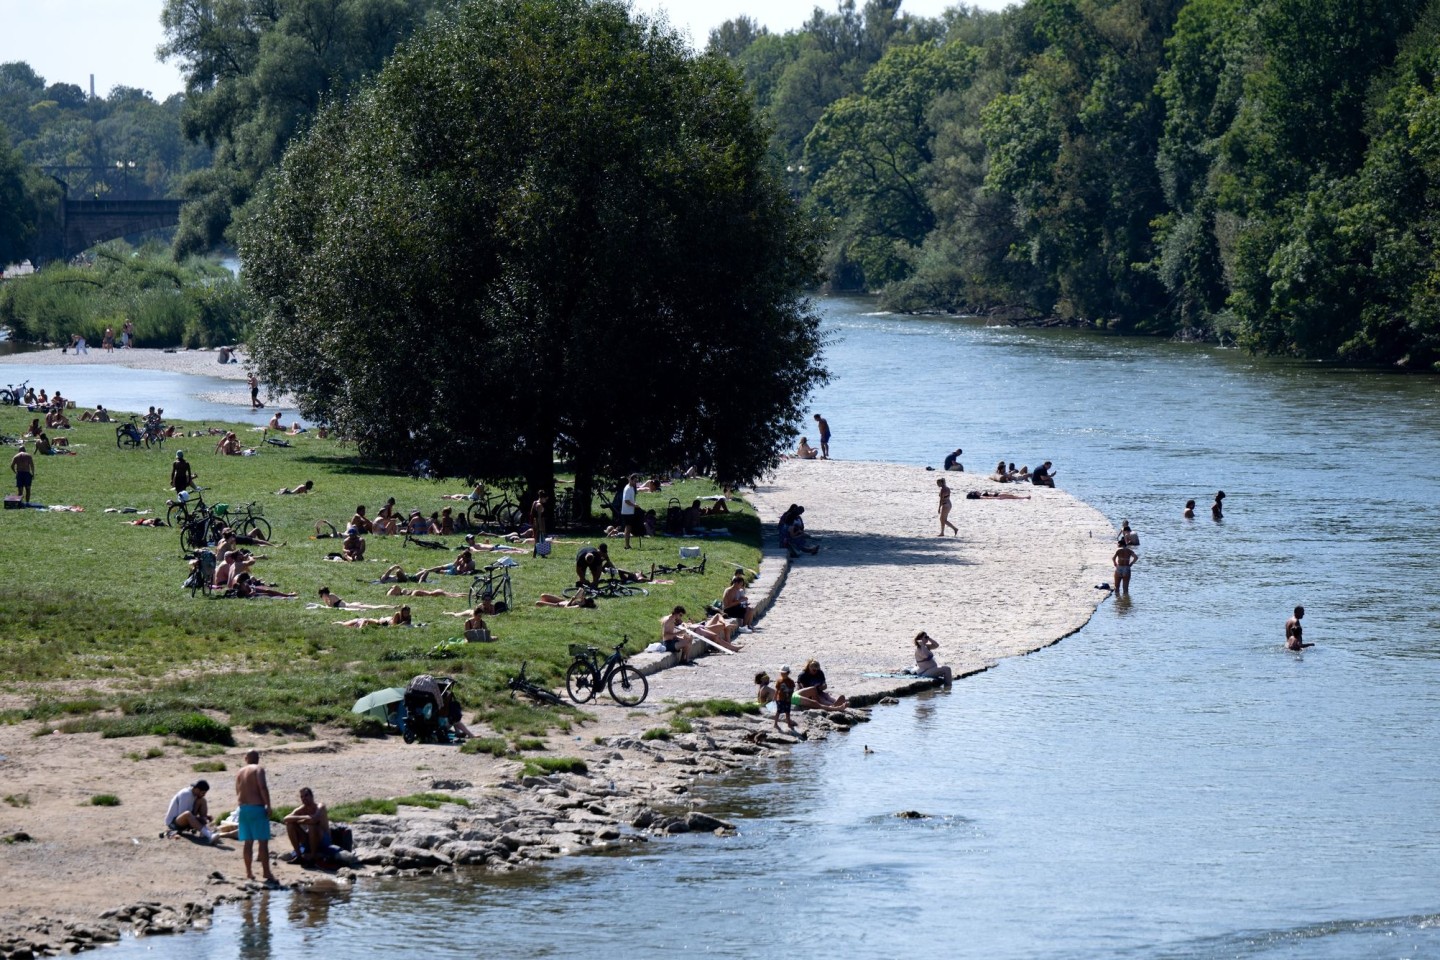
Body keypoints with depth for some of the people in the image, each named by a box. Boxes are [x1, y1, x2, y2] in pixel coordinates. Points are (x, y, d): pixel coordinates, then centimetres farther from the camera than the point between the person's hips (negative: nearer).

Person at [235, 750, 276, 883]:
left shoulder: (239, 772, 13)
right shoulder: (258, 769, -5)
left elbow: (238, 792, 14)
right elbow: (263, 787, -18)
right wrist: (268, 806, -15)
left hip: (243, 808, 6)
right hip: (257, 808, -6)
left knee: (248, 842, 11)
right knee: (263, 841, -5)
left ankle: (249, 872, 12)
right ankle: (267, 873, -10)